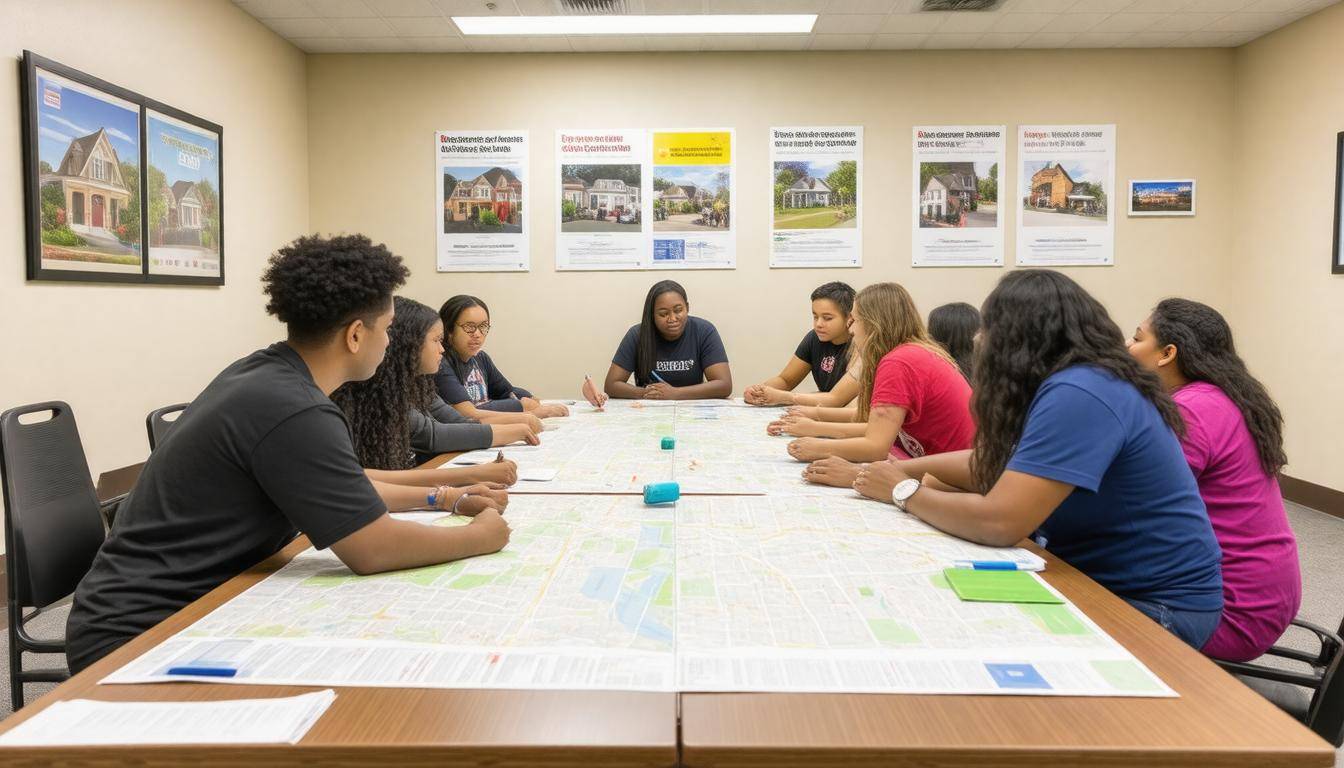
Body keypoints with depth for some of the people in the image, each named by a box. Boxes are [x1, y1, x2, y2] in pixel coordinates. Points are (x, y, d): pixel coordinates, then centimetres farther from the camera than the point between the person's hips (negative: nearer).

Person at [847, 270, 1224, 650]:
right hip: (1093, 575, 8)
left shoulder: (1079, 394, -27)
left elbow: (997, 522, -33)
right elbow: (994, 463, 12)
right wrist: (903, 468, 2)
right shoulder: (1071, 384, 5)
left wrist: (904, 491, -16)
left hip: (1156, 606, -8)